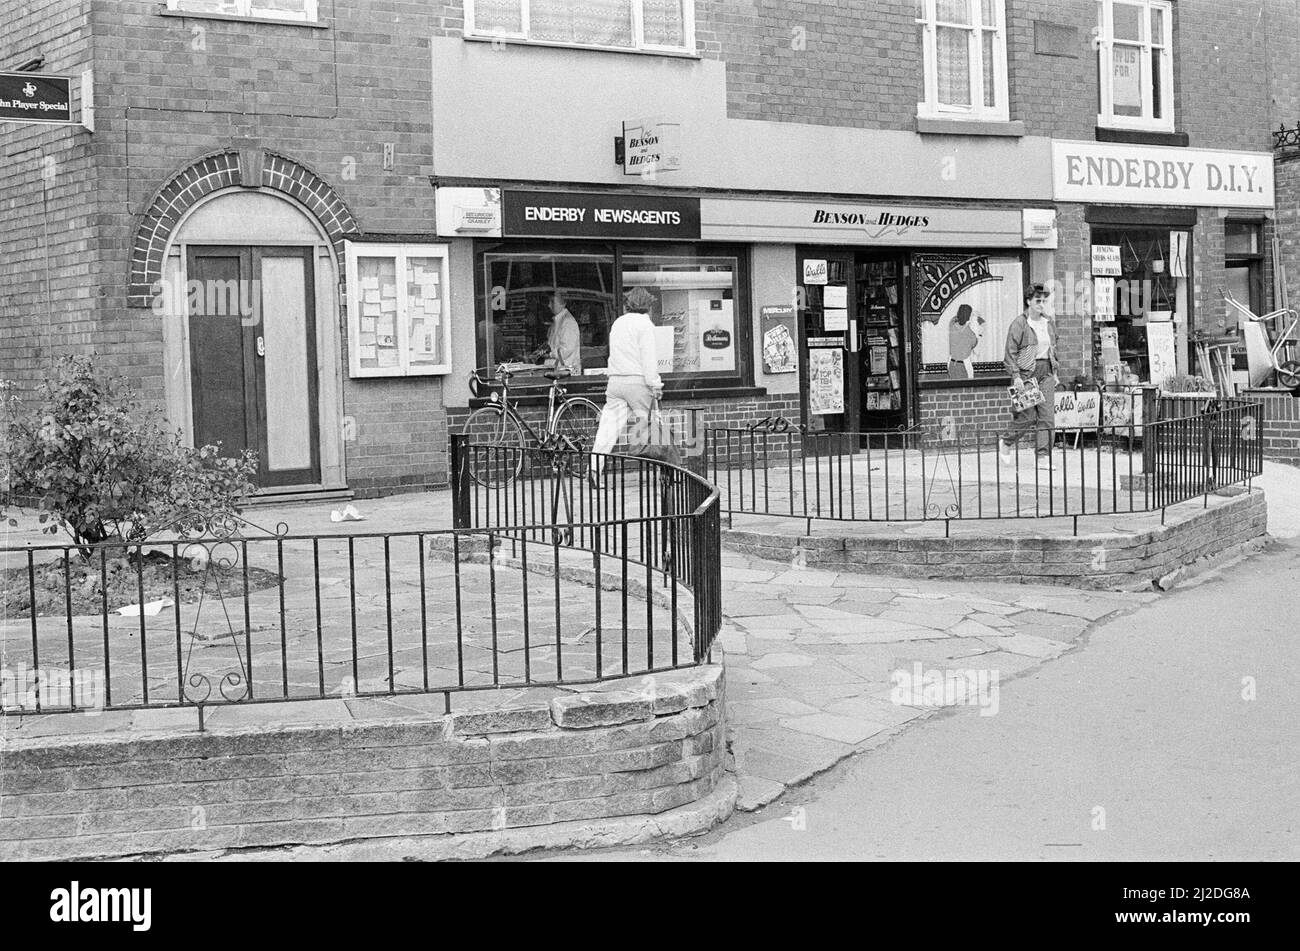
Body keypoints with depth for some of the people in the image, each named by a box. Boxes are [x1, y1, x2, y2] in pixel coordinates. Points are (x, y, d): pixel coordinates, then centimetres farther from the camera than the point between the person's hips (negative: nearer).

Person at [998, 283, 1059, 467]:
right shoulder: (1019, 324, -6)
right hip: (1026, 372, -6)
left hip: (1046, 372, 6)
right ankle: (1006, 442, 20)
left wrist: (1054, 373, 16)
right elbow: (1011, 353, -8)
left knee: (1047, 416, -3)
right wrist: (1016, 376, -15)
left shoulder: (1049, 323, 12)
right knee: (1027, 417, -5)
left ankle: (1043, 456, 0)